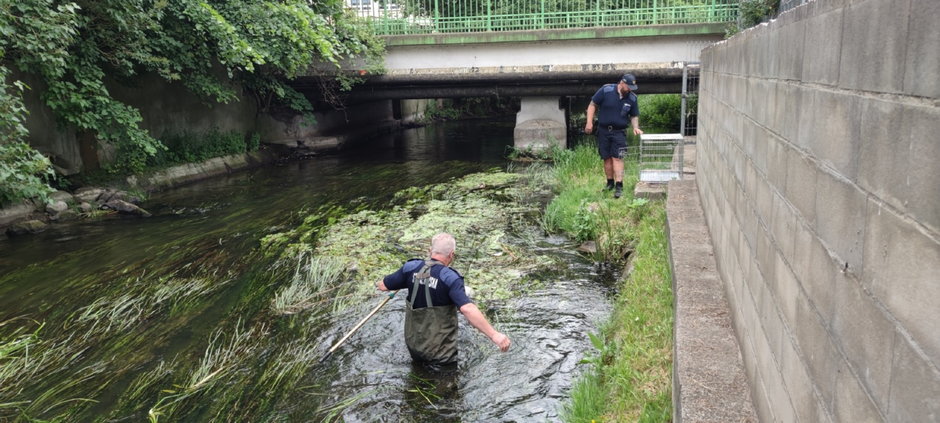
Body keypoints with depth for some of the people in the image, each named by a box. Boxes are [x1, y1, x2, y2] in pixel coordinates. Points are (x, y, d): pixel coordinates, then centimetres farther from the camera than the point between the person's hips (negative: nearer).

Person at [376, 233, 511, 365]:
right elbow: (467, 309, -35)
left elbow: (383, 285, 5)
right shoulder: (449, 278, -22)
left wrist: (378, 283, 29)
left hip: (413, 345, 5)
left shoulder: (411, 267, -8)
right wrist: (494, 335, -36)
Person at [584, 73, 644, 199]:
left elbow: (634, 116, 13)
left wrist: (635, 127, -6)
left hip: (619, 132, 0)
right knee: (607, 158, 7)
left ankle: (619, 186, -11)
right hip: (603, 130, 0)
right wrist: (589, 122, -8)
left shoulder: (632, 98, 1)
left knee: (617, 158, -10)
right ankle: (610, 183, 21)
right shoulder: (606, 90, -8)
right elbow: (592, 105, -1)